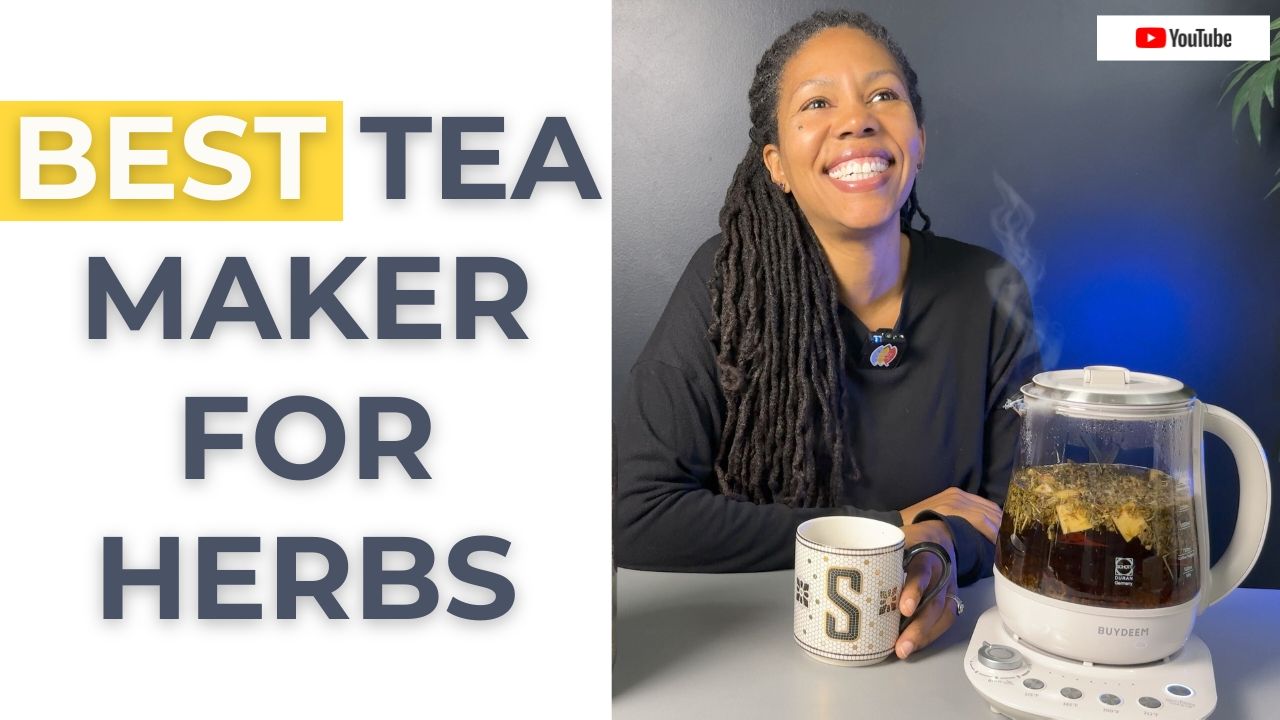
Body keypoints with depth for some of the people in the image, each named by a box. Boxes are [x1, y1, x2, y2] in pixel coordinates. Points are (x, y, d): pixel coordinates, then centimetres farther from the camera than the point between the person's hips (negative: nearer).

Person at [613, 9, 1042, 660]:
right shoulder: (728, 281, -13)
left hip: (928, 644, 2)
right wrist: (891, 529, -14)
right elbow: (635, 514, -17)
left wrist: (948, 547, -21)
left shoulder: (990, 294, -4)